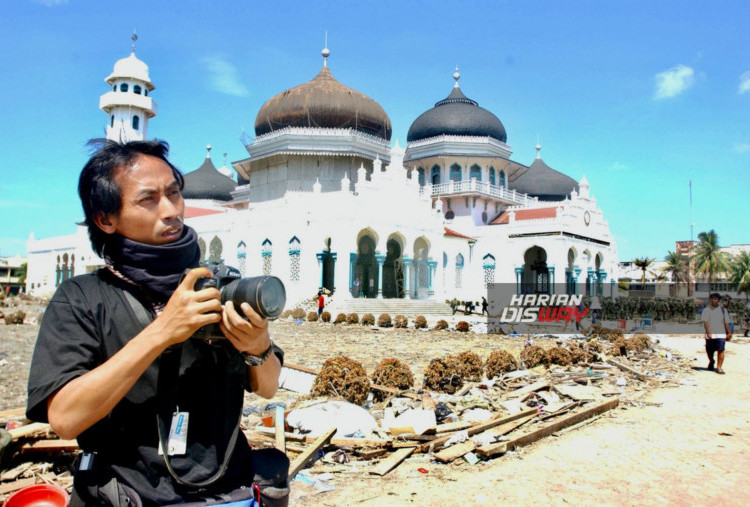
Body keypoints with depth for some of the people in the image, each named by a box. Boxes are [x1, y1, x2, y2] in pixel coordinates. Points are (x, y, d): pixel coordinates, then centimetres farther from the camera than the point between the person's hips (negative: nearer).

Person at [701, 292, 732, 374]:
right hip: (710, 335, 0)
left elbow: (726, 322, 12)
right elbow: (705, 322, -7)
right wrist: (708, 332, -19)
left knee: (721, 350, -11)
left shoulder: (723, 309, 10)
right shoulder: (706, 310, 2)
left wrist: (729, 333, 5)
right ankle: (711, 362, 38)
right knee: (709, 351, 10)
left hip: (721, 334, 1)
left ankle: (719, 367, -6)